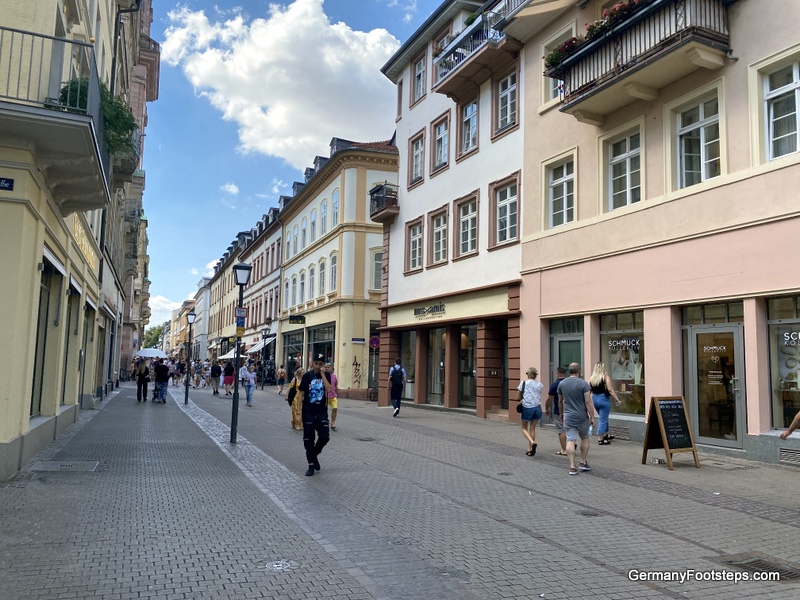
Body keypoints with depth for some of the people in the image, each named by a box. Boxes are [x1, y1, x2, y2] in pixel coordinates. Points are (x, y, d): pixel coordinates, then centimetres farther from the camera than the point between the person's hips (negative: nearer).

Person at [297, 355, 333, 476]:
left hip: (322, 412, 2)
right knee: (308, 439, 1)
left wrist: (322, 374, -18)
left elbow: (329, 390, -15)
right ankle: (311, 465, 13)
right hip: (308, 412, -2)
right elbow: (301, 393, -4)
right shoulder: (307, 376, -5)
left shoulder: (326, 376, 2)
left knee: (325, 437, -3)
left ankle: (314, 454, 25)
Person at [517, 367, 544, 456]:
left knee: (524, 428, 11)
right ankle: (530, 449, 13)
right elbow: (539, 398, 8)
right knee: (532, 428, 13)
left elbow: (518, 398, -4)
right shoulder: (540, 385, 5)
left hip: (527, 408, -3)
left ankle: (532, 442, -14)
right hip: (537, 408, 3)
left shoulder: (523, 383, -5)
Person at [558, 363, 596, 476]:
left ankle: (572, 467, -3)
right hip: (582, 417, -2)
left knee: (570, 440, 0)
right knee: (584, 438, 18)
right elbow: (588, 402, -12)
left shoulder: (562, 384, 2)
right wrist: (592, 417, -6)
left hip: (568, 417, 2)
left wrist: (561, 413, 25)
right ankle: (583, 463, 22)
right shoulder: (584, 384, -9)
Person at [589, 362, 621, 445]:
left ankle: (605, 435, 34)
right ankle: (600, 439, 2)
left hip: (594, 399, 6)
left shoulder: (591, 378, 4)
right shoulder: (605, 377, -10)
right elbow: (610, 390, -17)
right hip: (604, 399, -6)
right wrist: (617, 400, -12)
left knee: (603, 417, 23)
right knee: (603, 419, 0)